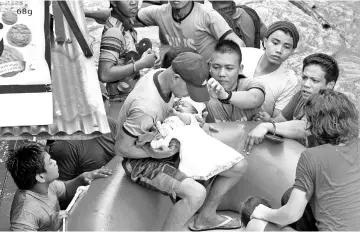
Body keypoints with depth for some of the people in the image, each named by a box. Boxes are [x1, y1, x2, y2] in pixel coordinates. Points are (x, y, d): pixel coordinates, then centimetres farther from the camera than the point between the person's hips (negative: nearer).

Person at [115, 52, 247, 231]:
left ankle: (206, 216, 25)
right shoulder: (145, 108, -34)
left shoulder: (162, 75, -8)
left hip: (166, 146, 9)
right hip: (141, 161, -9)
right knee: (196, 193, -37)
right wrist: (154, 153, -24)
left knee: (239, 166, 3)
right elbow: (121, 149, -22)